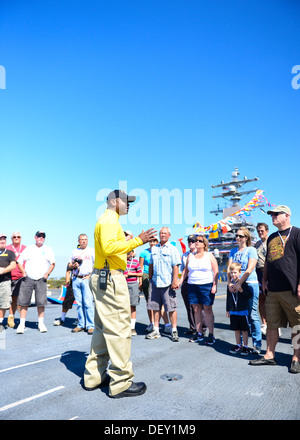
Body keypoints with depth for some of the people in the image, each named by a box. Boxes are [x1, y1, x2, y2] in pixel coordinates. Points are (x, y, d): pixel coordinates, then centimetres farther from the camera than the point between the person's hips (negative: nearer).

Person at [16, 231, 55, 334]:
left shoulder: (48, 249, 10)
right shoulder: (28, 249, 11)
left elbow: (52, 263, 6)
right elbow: (19, 261, 10)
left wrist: (47, 273, -6)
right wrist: (23, 272, -1)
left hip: (41, 280, -1)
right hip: (28, 279, 1)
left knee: (41, 302, -4)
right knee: (23, 302, -1)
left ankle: (41, 324, 8)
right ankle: (22, 324, 9)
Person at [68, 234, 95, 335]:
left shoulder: (92, 251, 7)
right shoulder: (74, 251, 17)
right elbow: (69, 265, 21)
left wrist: (90, 275, -9)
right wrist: (73, 266, -2)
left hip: (87, 279, -4)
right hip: (76, 279, 4)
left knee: (88, 303, -10)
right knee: (79, 304, 6)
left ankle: (90, 326, -6)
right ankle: (81, 325, 13)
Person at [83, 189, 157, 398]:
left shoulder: (109, 221, 23)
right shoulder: (109, 220, -10)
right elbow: (109, 247, -26)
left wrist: (132, 243, 16)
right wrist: (137, 241, -25)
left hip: (102, 277, 11)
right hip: (110, 279, -11)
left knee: (103, 328, 16)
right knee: (119, 328, -5)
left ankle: (94, 376, 26)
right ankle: (121, 382, 3)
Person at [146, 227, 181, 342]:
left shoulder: (172, 249, -1)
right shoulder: (154, 249, 13)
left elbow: (176, 267, -7)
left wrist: (174, 281, -14)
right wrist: (150, 278, 15)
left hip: (167, 283, -5)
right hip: (155, 282, 5)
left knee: (171, 308, -1)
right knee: (155, 307, 10)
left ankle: (174, 331, 11)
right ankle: (156, 330, 21)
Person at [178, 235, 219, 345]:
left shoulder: (209, 255, 3)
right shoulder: (190, 256, 13)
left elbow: (216, 271, -1)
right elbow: (186, 270, 19)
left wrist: (214, 285, -10)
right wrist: (180, 281, 10)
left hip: (207, 285, -3)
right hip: (192, 286, 4)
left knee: (208, 309, -4)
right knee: (196, 309, 5)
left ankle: (211, 335, 3)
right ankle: (199, 334, 14)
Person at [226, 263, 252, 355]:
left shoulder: (243, 283, -8)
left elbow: (249, 295, -9)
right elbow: (228, 298, 12)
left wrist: (241, 290, -23)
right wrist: (227, 310, 14)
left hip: (243, 311, -4)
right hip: (233, 311, 4)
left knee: (244, 330, 4)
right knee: (236, 329, 13)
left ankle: (245, 346, 16)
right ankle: (238, 345, 25)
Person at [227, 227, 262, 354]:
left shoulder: (251, 250, -1)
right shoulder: (233, 251, 15)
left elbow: (250, 269, -11)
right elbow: (229, 268, 7)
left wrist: (239, 283, -16)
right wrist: (229, 283, -8)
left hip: (250, 284, -5)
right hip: (236, 286, 5)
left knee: (252, 315, -3)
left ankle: (257, 344, 8)